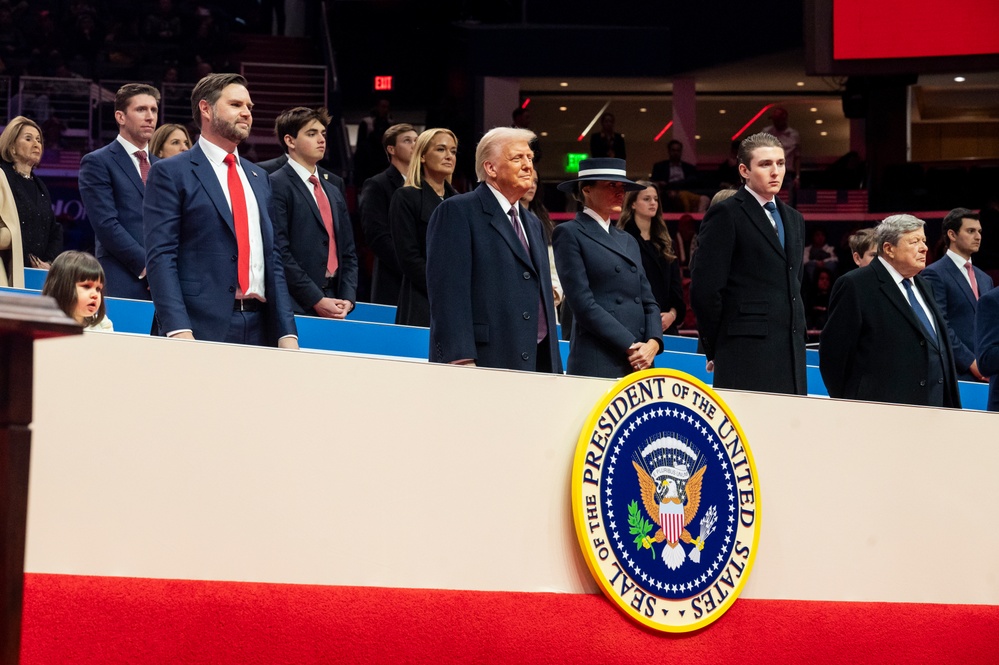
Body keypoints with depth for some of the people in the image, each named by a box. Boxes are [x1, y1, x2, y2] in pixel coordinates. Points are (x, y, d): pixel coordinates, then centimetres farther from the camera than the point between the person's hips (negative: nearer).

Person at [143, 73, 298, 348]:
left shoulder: (258, 178, 20)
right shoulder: (170, 173, 1)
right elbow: (160, 255, -8)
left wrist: (287, 332, 8)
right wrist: (178, 330, -20)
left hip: (260, 327, 5)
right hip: (202, 328, -5)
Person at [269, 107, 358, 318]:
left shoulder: (334, 191, 20)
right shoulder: (277, 185, -4)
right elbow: (279, 251, -12)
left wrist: (347, 298, 3)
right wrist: (316, 300, -15)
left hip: (333, 305, 6)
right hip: (297, 307, -6)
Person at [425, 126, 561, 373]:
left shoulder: (532, 223, 25)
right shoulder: (457, 212, -1)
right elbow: (448, 290, -11)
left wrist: (555, 369, 17)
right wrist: (462, 360, -21)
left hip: (536, 362, 7)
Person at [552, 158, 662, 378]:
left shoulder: (628, 241, 23)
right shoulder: (569, 234, 1)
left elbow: (649, 301, 18)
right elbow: (583, 303, -8)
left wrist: (653, 343, -3)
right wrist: (630, 347, -12)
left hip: (640, 363, 6)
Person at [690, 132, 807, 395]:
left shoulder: (794, 219, 21)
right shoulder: (725, 214, -4)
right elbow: (704, 288, -8)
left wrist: (797, 336, 15)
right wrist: (716, 349, -3)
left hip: (791, 354, 7)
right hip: (747, 355, -7)